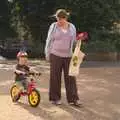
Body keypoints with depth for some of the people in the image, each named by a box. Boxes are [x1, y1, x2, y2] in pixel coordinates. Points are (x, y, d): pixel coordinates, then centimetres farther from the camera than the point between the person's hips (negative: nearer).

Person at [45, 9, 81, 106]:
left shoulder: (72, 27, 5)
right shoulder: (54, 26, -2)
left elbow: (74, 41, 13)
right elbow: (49, 41, 2)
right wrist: (47, 54, 2)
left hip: (68, 56, 2)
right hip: (56, 55, -2)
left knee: (70, 77, 1)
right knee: (55, 77, 4)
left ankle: (73, 99, 6)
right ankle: (55, 98, 16)